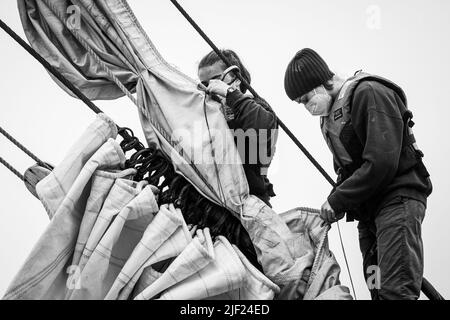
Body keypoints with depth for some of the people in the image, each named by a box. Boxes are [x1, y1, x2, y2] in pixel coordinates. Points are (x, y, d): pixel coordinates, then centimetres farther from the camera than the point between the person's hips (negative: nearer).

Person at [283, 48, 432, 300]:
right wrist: (335, 202, -1)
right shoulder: (330, 114, 18)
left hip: (397, 198, -9)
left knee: (396, 291, -18)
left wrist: (338, 200, -14)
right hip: (367, 208, 9)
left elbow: (382, 162, -20)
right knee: (378, 289, 7)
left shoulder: (369, 93, -11)